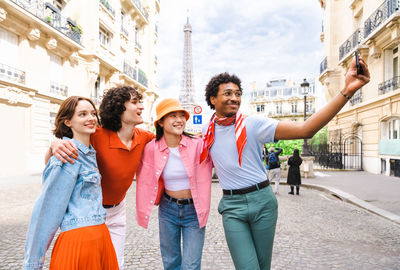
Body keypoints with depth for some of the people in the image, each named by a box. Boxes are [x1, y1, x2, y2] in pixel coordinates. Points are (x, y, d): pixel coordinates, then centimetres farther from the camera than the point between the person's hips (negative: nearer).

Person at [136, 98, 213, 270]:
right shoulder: (151, 148, -8)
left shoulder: (197, 144, -13)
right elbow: (145, 181, 6)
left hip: (194, 210, -1)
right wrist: (143, 212, 9)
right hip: (168, 209, 2)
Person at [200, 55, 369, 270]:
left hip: (262, 200, 0)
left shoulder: (253, 125, -8)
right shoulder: (207, 131, 2)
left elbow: (305, 130, -20)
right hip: (231, 206, 1)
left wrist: (347, 91, -29)